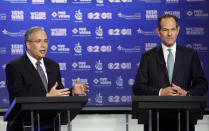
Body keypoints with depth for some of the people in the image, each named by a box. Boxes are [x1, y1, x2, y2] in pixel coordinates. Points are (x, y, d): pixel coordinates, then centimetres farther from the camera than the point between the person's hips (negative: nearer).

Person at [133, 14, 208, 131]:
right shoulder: (148, 57, 7)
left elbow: (202, 84, 8)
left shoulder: (190, 54, 9)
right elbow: (138, 87, 2)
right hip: (155, 119, -1)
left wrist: (187, 94, -12)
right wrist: (160, 93, -14)